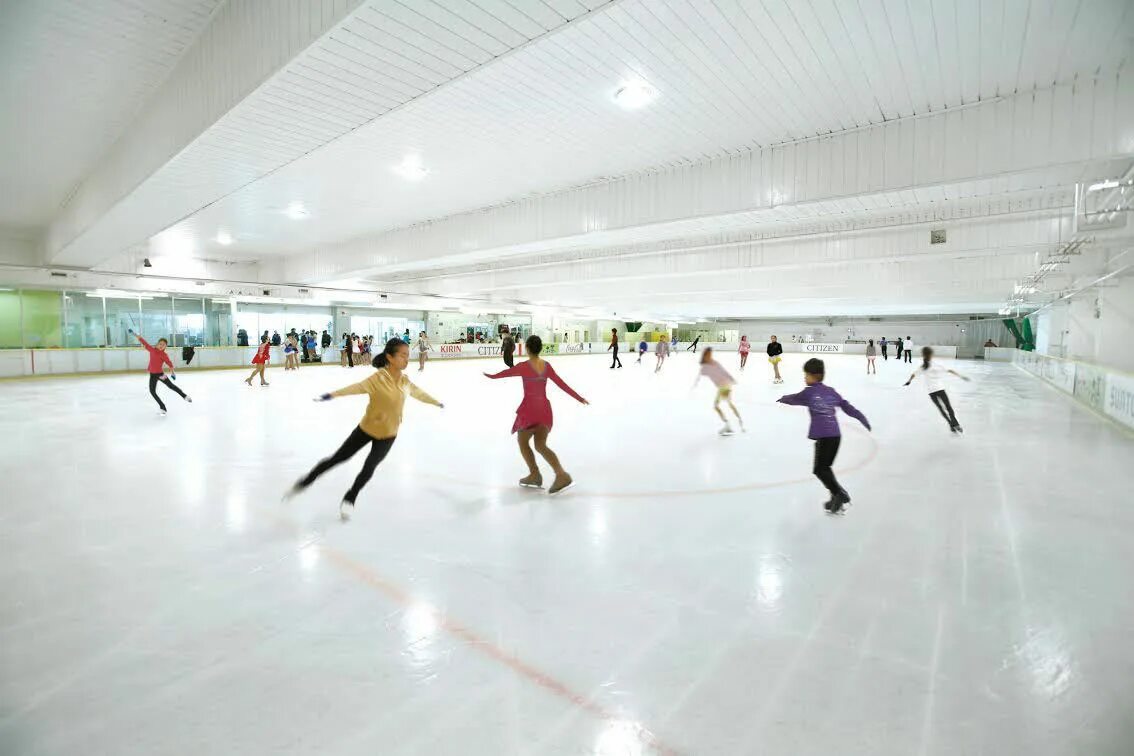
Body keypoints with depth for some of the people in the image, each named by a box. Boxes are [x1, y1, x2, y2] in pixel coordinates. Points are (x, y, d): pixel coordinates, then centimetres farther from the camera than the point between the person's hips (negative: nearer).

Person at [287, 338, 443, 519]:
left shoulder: (405, 381, -7)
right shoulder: (378, 378, -24)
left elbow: (418, 393, 11)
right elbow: (357, 387, -39)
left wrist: (436, 402, 27)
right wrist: (333, 394, -56)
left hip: (388, 434, 3)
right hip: (367, 428, -3)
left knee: (368, 468, -3)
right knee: (337, 458, 9)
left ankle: (349, 500, 22)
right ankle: (305, 482, 32)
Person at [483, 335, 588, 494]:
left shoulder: (524, 367, -11)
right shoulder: (547, 365, 4)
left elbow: (506, 373, 5)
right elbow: (562, 384, 5)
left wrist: (490, 376, 25)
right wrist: (579, 398, 12)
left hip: (530, 408, -5)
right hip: (545, 407, 6)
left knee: (523, 441, 15)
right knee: (541, 445, 7)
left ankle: (535, 475, 12)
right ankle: (562, 475, -7)